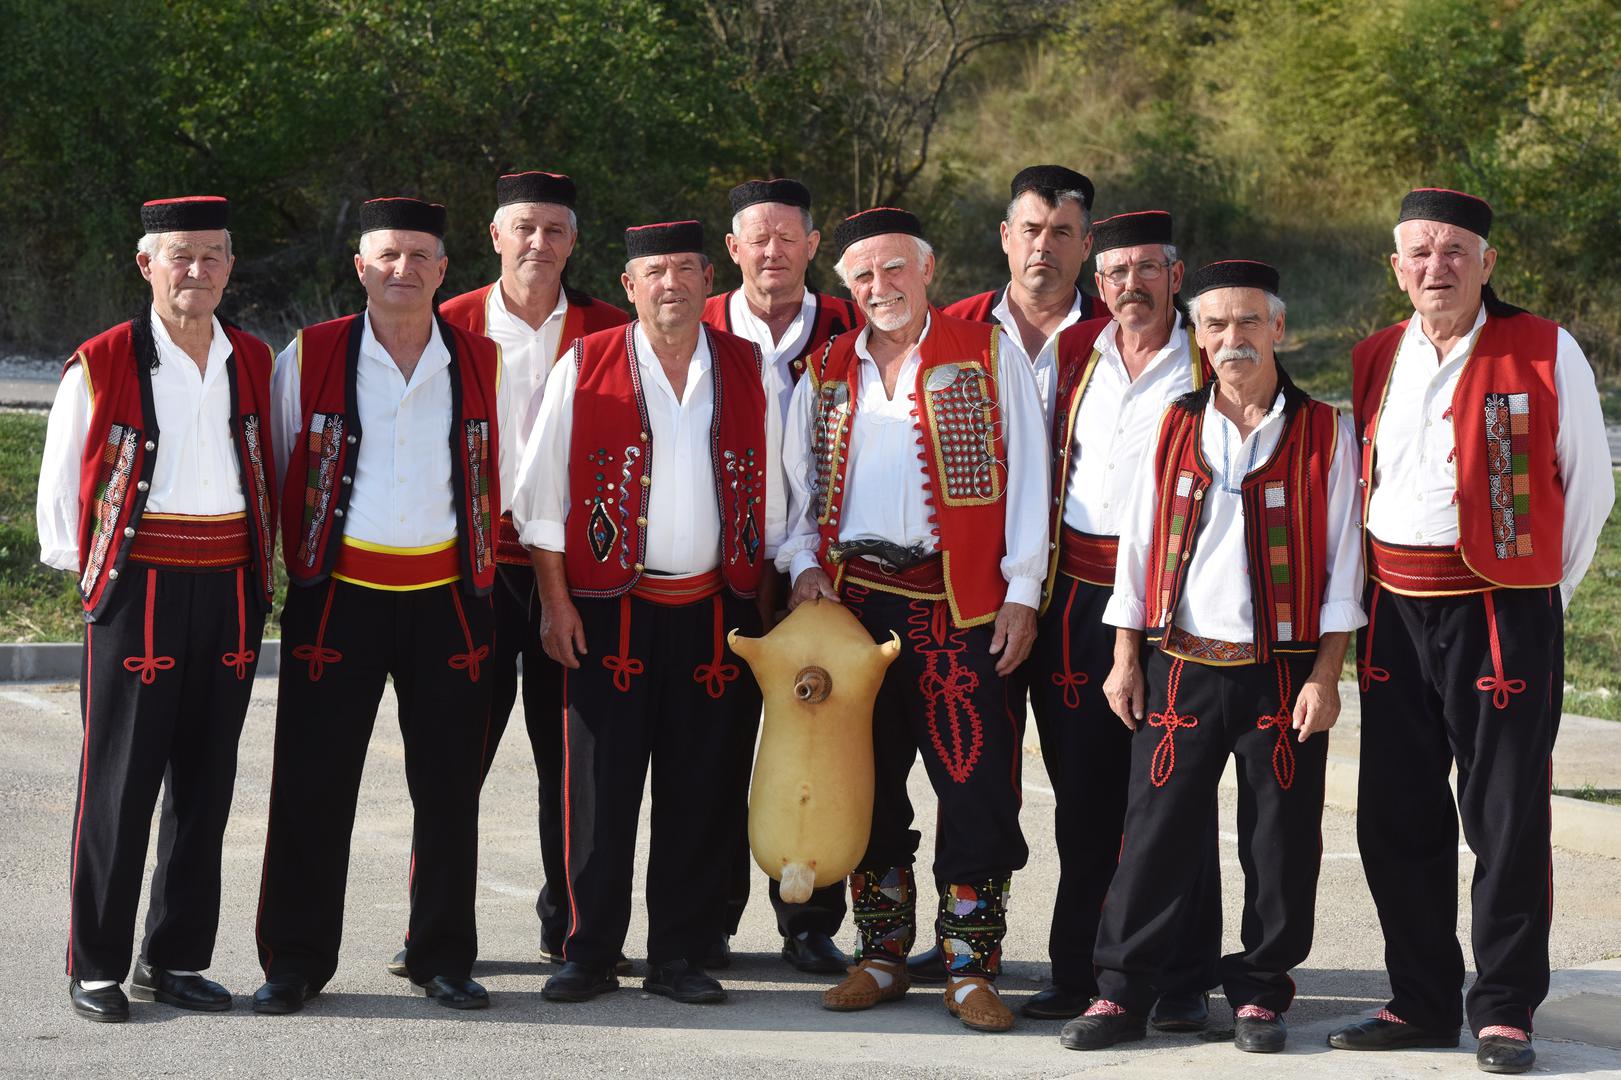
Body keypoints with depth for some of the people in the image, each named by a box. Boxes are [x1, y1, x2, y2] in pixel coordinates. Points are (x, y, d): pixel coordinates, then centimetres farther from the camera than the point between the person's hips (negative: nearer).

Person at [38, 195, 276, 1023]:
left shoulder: (255, 364, 9)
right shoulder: (99, 366, -4)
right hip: (137, 591, -4)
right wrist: (95, 571, 0)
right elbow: (60, 491, 2)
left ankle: (174, 961, 19)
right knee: (119, 785, -2)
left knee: (205, 783, 9)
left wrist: (260, 570, 11)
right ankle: (96, 969, 8)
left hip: (231, 592, 5)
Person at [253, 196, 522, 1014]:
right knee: (313, 784, 0)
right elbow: (276, 472, 9)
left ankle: (442, 956, 18)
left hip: (449, 598, 2)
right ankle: (294, 962, 11)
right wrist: (301, 560, 9)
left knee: (449, 786, 6)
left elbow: (505, 479, 16)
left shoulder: (484, 365, 5)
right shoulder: (308, 358, 1)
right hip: (338, 594, -1)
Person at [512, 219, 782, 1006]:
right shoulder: (583, 368, 1)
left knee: (701, 793, 4)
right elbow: (542, 495, 2)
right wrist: (555, 600, -4)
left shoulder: (750, 372, 7)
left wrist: (769, 605, 7)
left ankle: (680, 955, 15)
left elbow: (771, 499, 12)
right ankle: (589, 953, 10)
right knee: (599, 787, -1)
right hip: (610, 610, -2)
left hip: (716, 611, 2)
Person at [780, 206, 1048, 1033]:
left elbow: (1026, 477, 1)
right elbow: (798, 486, 20)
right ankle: (881, 957, 19)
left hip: (960, 602, -4)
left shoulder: (987, 357, 4)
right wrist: (805, 565, 3)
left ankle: (971, 968, 1)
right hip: (854, 600, 4)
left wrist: (1021, 593, -5)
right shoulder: (827, 374, 15)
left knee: (976, 782, -7)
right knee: (866, 784, 7)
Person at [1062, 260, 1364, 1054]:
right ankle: (1121, 993, 10)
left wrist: (1326, 672, -7)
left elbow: (1341, 559, 0)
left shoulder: (1323, 433, 1)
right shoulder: (1174, 429, 8)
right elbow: (1138, 545, 11)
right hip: (1181, 669, 2)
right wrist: (1126, 658, 6)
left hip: (1283, 672, -1)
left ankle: (1259, 994, 17)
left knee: (1280, 839, 4)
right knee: (1156, 831, 2)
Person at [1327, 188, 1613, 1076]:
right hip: (1393, 614, 5)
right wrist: (1369, 595, 14)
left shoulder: (1546, 354, -4)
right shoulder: (1374, 361, 10)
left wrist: (1542, 593, 6)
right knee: (1397, 818, 8)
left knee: (1507, 818, -2)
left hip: (1503, 612, -5)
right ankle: (1420, 1002, 19)